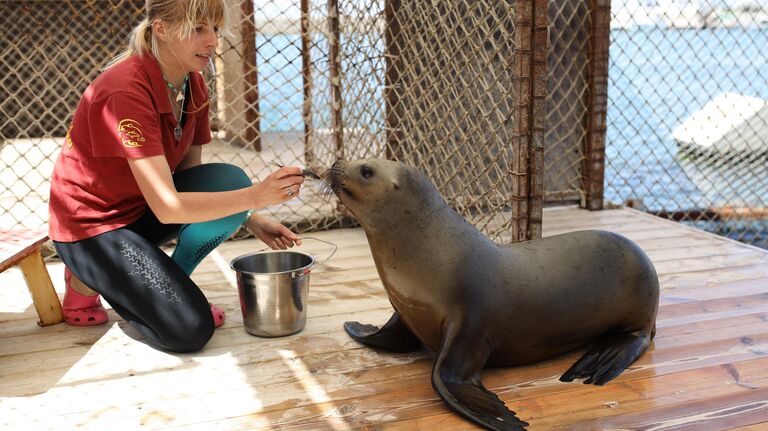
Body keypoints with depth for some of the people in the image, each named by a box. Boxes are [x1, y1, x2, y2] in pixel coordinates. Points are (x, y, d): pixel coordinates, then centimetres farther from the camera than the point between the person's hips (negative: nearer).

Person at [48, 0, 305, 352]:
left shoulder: (194, 85, -5)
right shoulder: (125, 91, -29)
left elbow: (190, 172, 2)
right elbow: (166, 206, -33)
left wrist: (251, 220, -10)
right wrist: (257, 196, -40)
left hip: (140, 209, 7)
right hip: (90, 224, -7)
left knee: (230, 181, -19)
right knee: (191, 329, -17)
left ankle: (170, 284, 0)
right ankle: (87, 280, 7)